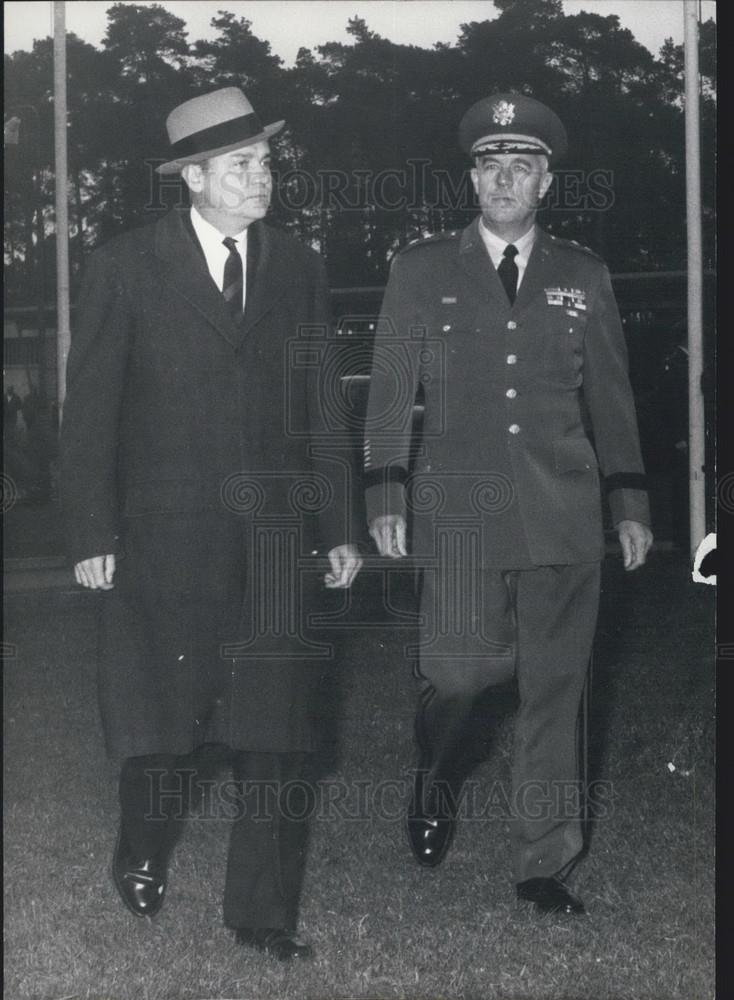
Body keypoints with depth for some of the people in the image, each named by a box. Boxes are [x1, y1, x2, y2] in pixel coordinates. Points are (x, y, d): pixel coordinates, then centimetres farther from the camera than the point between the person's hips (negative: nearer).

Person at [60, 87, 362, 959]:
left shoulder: (299, 271, 9)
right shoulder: (125, 268, 0)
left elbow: (322, 410, 12)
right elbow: (89, 413, -1)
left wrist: (338, 527, 6)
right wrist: (92, 536, -8)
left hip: (276, 542, 3)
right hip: (164, 538, -2)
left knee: (274, 732, 1)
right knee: (162, 721, 4)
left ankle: (263, 912, 11)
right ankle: (142, 857, 32)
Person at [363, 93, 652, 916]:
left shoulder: (583, 278, 12)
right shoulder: (421, 270, 8)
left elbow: (611, 400, 15)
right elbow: (390, 391, 6)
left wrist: (630, 503, 11)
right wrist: (386, 496, -3)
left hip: (564, 515, 2)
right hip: (458, 513, -2)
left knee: (554, 692, 2)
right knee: (460, 674, -8)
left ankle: (544, 866, 12)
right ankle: (437, 786, 25)